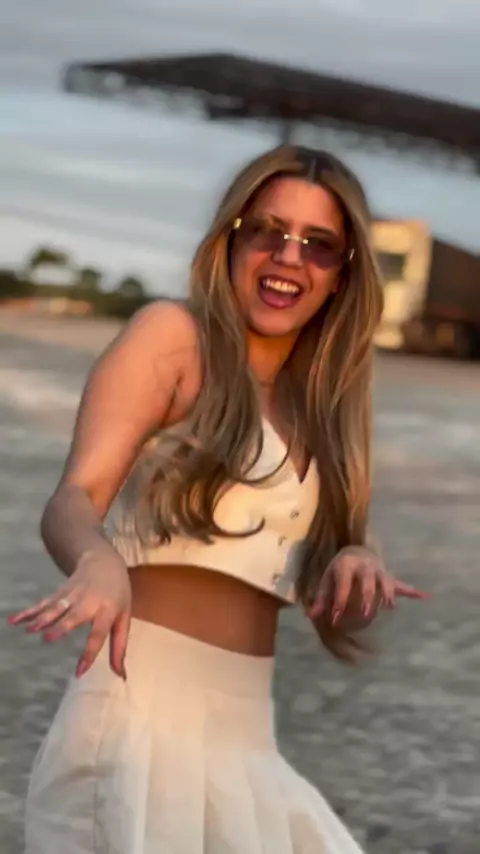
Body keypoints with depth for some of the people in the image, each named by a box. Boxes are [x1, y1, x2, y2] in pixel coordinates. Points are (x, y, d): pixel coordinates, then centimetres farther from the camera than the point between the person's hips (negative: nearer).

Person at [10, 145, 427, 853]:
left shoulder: (315, 404, 16)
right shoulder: (175, 334, -2)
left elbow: (310, 588, 15)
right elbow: (75, 498, -15)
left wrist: (356, 562, -9)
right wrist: (100, 566, -38)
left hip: (246, 734, 7)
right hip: (142, 711, -7)